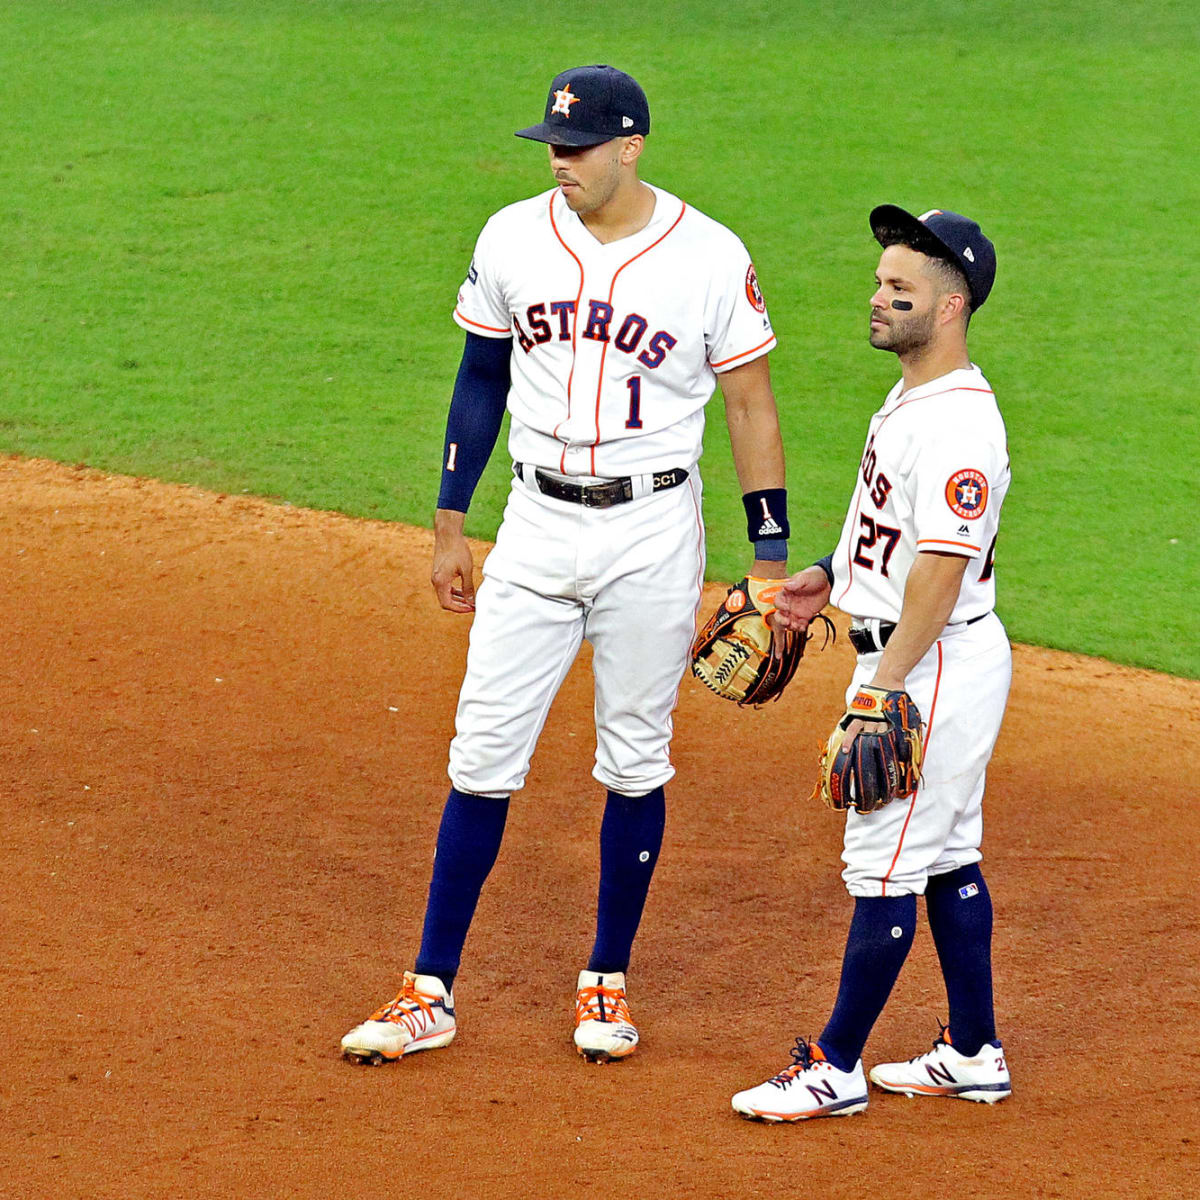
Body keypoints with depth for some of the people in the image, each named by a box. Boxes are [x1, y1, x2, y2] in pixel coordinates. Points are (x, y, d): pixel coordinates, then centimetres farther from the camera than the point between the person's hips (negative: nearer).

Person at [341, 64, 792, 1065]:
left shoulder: (710, 258, -9)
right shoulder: (513, 239, 0)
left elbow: (751, 404, -3)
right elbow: (482, 381, 10)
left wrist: (770, 558, -6)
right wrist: (450, 525, 10)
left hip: (653, 532, -2)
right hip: (539, 523, 2)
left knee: (635, 764, 7)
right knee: (484, 755, 0)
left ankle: (608, 983, 21)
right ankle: (431, 992, 5)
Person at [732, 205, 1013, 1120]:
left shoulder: (960, 424, -22)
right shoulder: (912, 399, 11)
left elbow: (943, 568, -25)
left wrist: (882, 693, -26)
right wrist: (832, 579, 14)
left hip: (937, 664, -11)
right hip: (924, 660, 11)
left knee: (885, 868, -4)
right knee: (947, 860, 16)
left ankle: (835, 1069, 2)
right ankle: (974, 1055, 24)